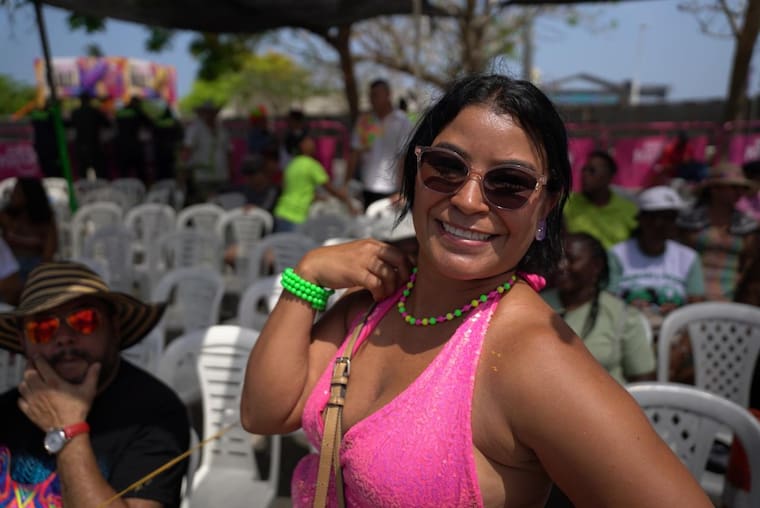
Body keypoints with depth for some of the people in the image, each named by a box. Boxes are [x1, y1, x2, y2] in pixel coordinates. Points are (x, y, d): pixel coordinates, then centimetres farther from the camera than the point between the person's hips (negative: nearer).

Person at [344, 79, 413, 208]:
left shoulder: (402, 122, -2)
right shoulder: (364, 120, 9)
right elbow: (355, 154, 9)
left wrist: (401, 191, -13)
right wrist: (346, 183, 3)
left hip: (392, 191, -4)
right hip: (368, 190, 4)